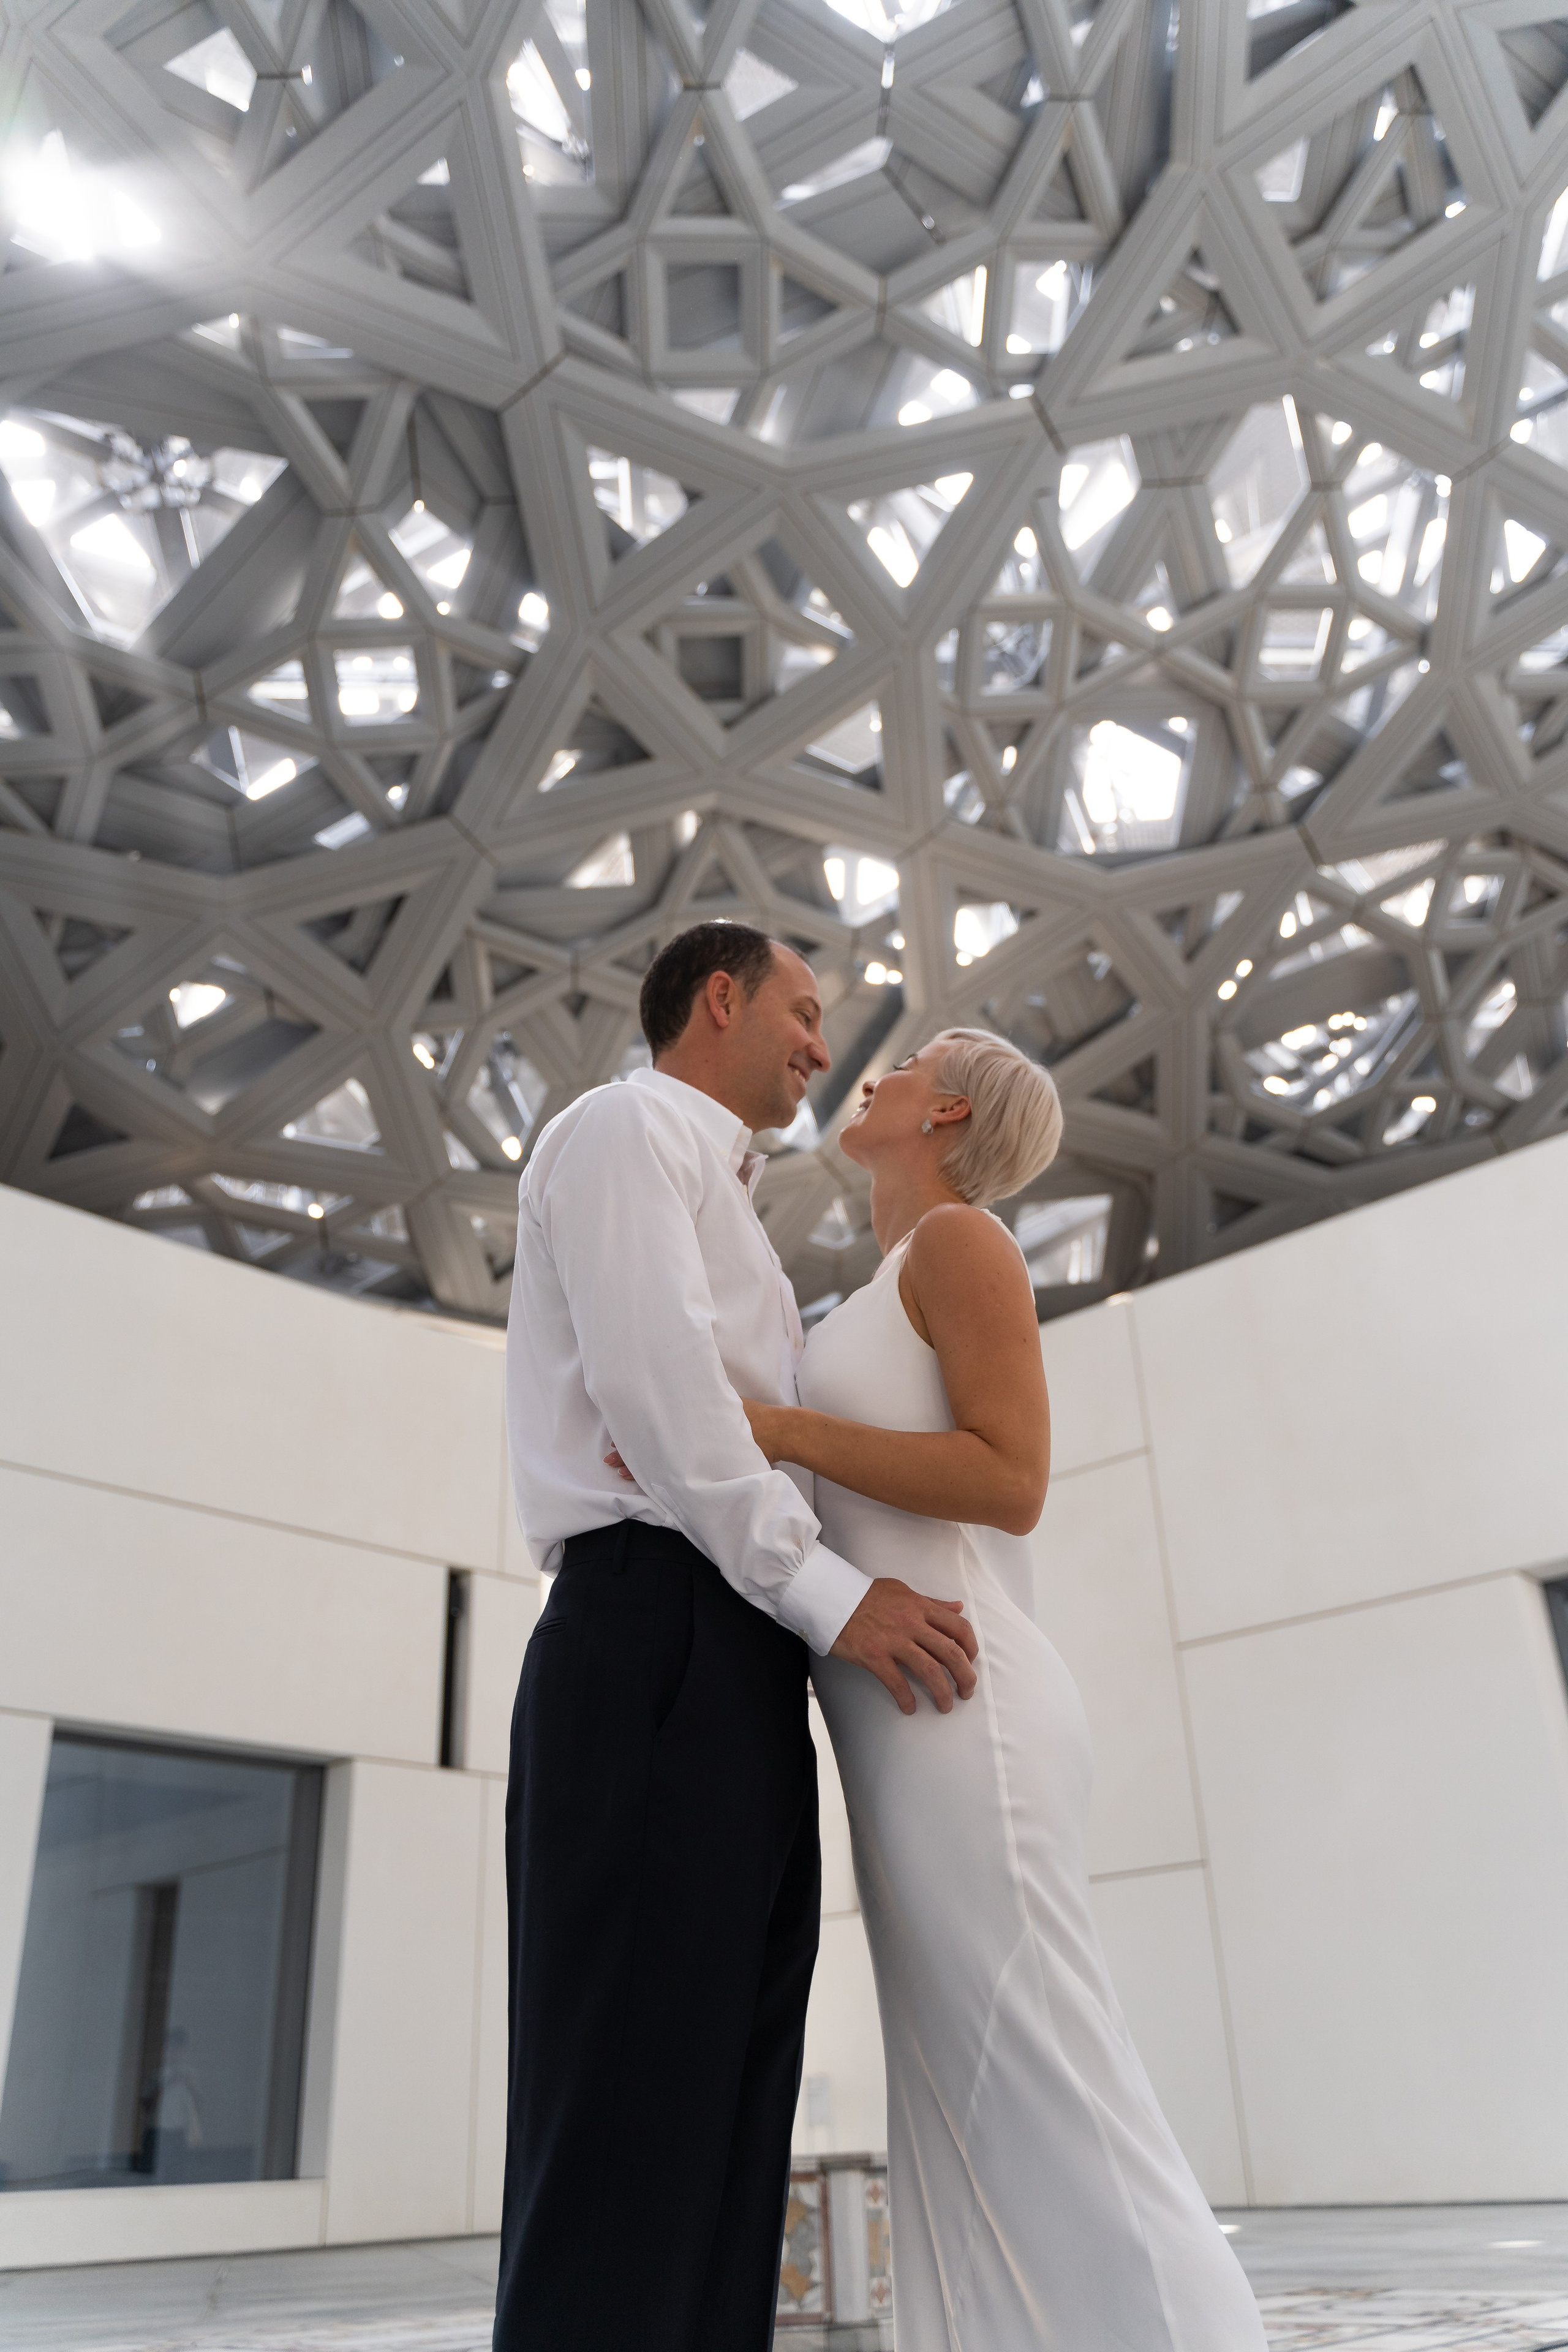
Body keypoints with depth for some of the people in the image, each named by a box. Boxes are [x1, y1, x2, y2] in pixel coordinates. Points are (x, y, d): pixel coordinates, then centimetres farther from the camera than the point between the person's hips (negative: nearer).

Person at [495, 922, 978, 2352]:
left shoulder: (714, 1193, 33)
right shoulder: (625, 1126, 3)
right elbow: (650, 1376, -13)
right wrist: (824, 1586, -16)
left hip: (737, 1660, 10)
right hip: (661, 1630, -10)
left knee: (726, 2104, 5)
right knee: (634, 2100, -12)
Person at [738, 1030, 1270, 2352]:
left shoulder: (960, 1233, -2)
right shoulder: (900, 1299, 26)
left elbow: (1014, 1486, -14)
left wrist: (774, 1429, -15)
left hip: (951, 1718, -10)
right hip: (913, 1740, 10)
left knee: (1049, 2124, -11)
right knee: (969, 2138, 6)